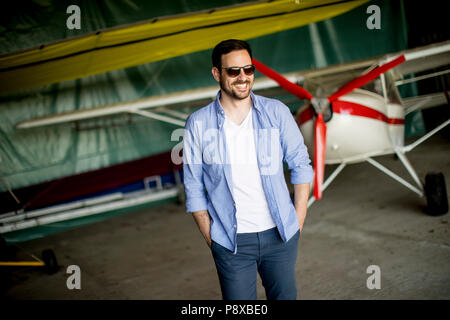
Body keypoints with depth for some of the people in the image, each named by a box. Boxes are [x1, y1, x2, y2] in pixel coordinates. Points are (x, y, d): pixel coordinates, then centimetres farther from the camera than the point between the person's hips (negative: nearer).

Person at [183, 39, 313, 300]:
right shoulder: (199, 124, -5)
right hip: (231, 242, -1)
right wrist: (210, 238, -2)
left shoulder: (276, 112, -3)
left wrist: (299, 221, 1)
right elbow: (194, 188, 0)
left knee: (285, 296, 14)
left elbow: (300, 165, 4)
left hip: (280, 235, 2)